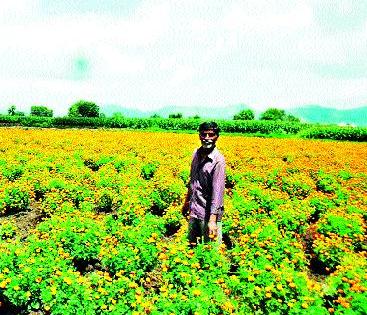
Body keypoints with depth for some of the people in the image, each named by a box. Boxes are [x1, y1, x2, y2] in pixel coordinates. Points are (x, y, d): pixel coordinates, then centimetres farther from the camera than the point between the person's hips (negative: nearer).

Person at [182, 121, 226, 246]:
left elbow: (218, 191, -22)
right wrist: (187, 201, 19)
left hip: (208, 212, -6)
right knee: (192, 244, 21)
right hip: (194, 210, 7)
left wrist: (213, 220, -26)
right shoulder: (196, 154, 2)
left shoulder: (218, 160, -19)